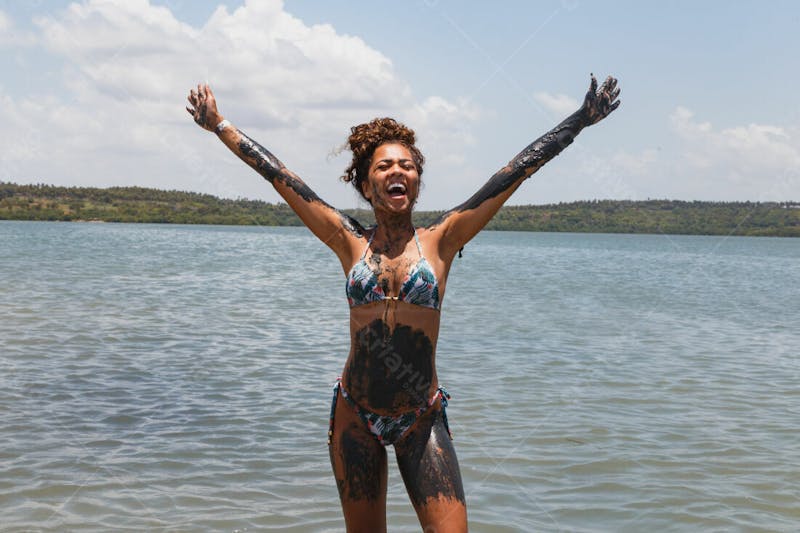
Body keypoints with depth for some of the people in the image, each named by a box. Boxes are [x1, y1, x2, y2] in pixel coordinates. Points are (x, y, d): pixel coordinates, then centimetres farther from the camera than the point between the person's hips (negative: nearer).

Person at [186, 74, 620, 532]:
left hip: (422, 419, -1)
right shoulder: (351, 242, 3)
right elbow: (277, 174, 8)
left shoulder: (440, 241, 0)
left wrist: (581, 120, 1)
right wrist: (220, 126, 13)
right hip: (355, 416, 2)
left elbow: (516, 172, -1)